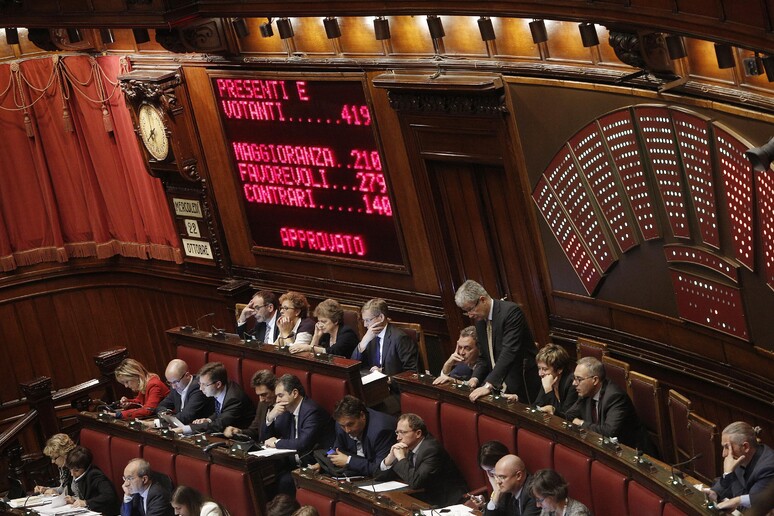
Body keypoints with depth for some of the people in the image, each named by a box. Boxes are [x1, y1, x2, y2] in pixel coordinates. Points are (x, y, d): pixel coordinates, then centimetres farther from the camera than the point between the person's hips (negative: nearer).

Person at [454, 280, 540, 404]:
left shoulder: (511, 311, -17)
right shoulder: (480, 320, 10)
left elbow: (509, 352, -26)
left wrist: (489, 385, -32)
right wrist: (475, 379, -5)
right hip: (498, 386, 7)